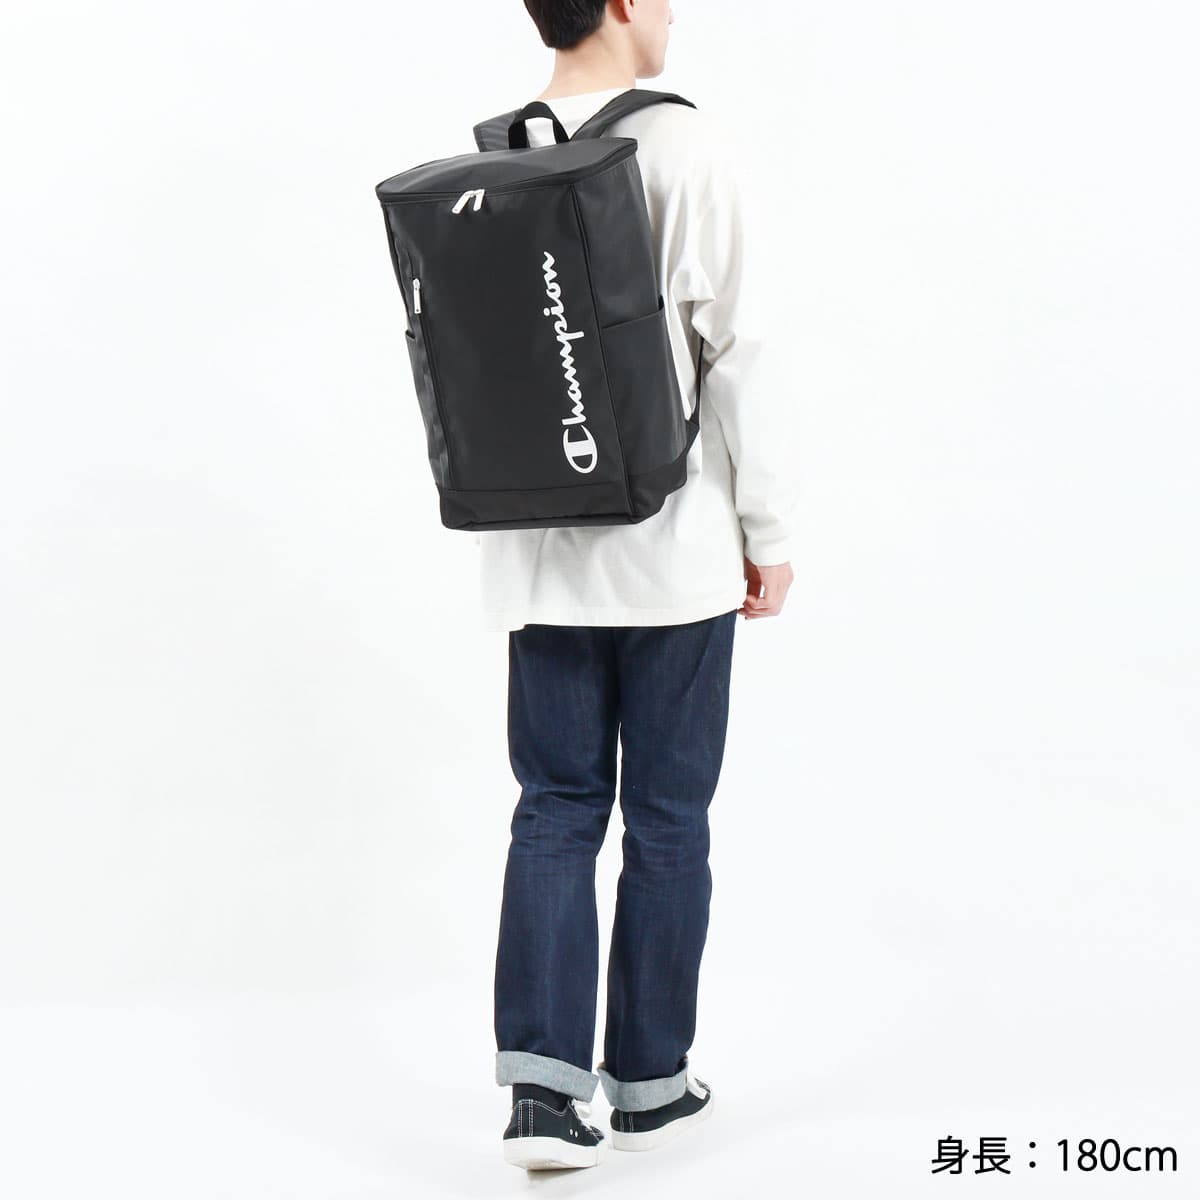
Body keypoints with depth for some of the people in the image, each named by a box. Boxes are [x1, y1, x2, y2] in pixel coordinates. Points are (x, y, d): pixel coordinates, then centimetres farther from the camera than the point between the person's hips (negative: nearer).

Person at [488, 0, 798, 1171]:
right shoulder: (681, 149, -11)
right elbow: (735, 351, -11)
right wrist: (769, 530, -3)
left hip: (538, 558, 4)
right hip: (672, 549, -4)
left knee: (553, 812, 9)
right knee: (666, 817, 8)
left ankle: (542, 1083, 1)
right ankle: (648, 1076, 19)